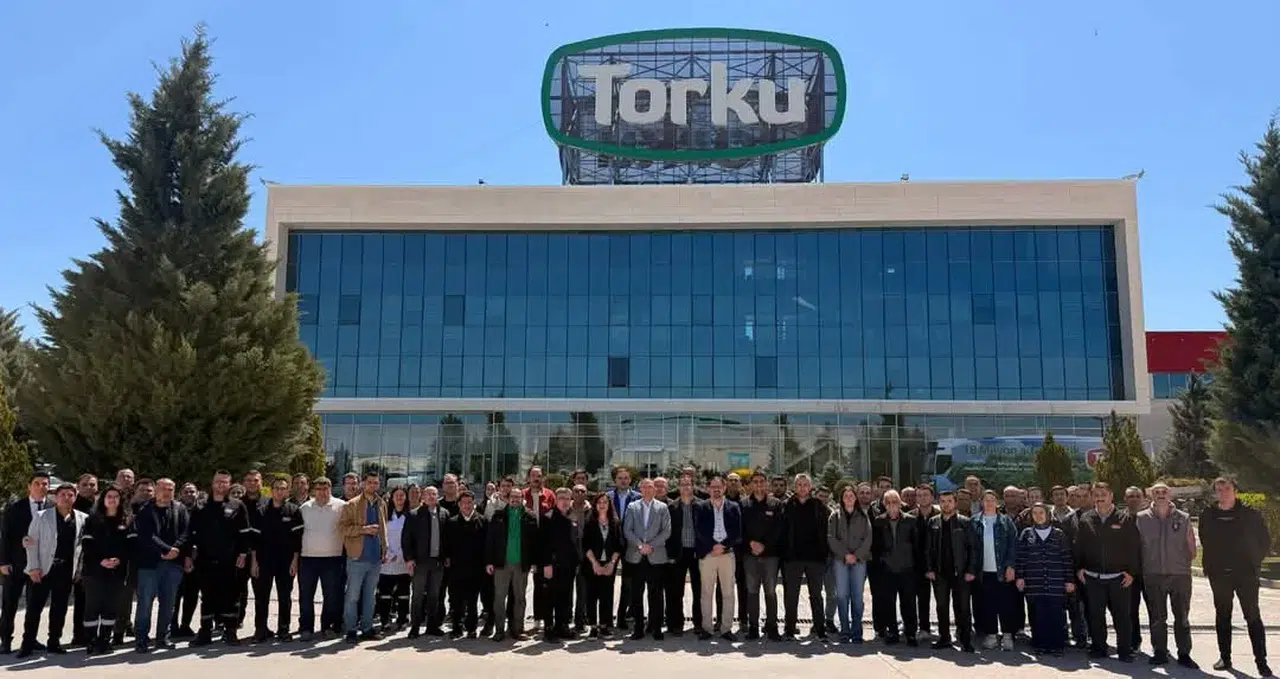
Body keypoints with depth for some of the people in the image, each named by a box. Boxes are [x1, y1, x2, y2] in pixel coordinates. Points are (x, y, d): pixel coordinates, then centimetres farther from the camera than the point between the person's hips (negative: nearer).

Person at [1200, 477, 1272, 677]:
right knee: (1222, 616, 9)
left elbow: (1265, 541, 4)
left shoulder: (1251, 514, -4)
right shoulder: (1208, 515, 1)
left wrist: (1254, 562, 1)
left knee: (1253, 616, -1)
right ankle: (1224, 657, 18)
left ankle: (1261, 661, 4)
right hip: (1219, 575, 3)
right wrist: (1211, 565, 8)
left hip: (1246, 574, -2)